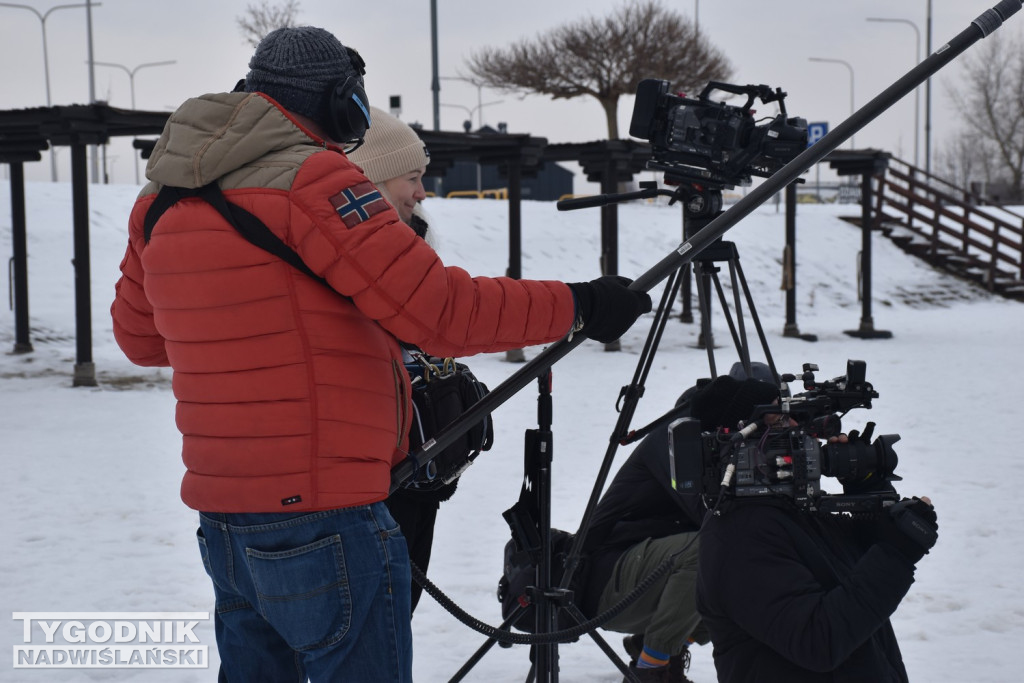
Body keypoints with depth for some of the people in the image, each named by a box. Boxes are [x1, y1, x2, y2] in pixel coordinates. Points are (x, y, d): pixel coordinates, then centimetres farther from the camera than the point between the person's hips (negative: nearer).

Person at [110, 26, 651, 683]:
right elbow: (443, 312, -16)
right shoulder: (310, 180, -12)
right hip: (322, 520, -8)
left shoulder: (160, 200, 10)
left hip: (220, 522, 8)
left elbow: (137, 335, 23)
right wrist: (576, 306, -6)